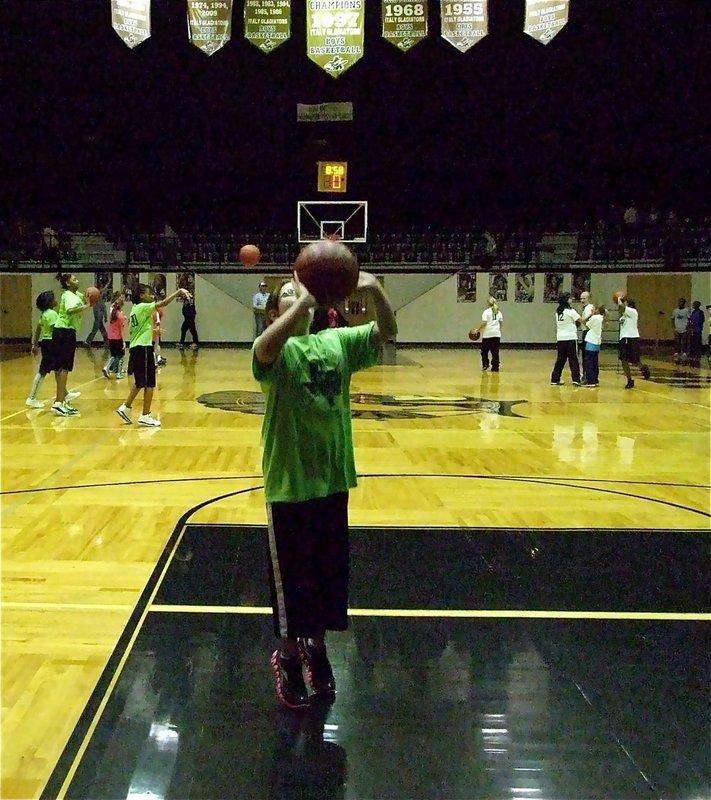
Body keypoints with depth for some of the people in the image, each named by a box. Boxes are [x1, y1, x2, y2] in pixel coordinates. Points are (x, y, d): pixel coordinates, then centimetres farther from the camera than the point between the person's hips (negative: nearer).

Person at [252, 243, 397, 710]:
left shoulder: (338, 342, 6)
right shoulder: (278, 350, -8)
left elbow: (388, 332, -6)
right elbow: (265, 349, -33)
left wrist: (375, 291, -25)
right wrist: (303, 301, -42)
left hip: (332, 478, 5)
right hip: (290, 482, -4)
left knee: (330, 570, 16)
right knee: (292, 575, 7)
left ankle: (317, 646, 36)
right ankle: (288, 657, 27)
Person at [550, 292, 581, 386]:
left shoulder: (558, 311, 10)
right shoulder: (570, 311, -10)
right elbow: (580, 321, -11)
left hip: (560, 338, 6)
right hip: (570, 338, -6)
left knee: (560, 359, 11)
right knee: (573, 359, -1)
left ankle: (555, 379, 11)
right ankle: (576, 379, -6)